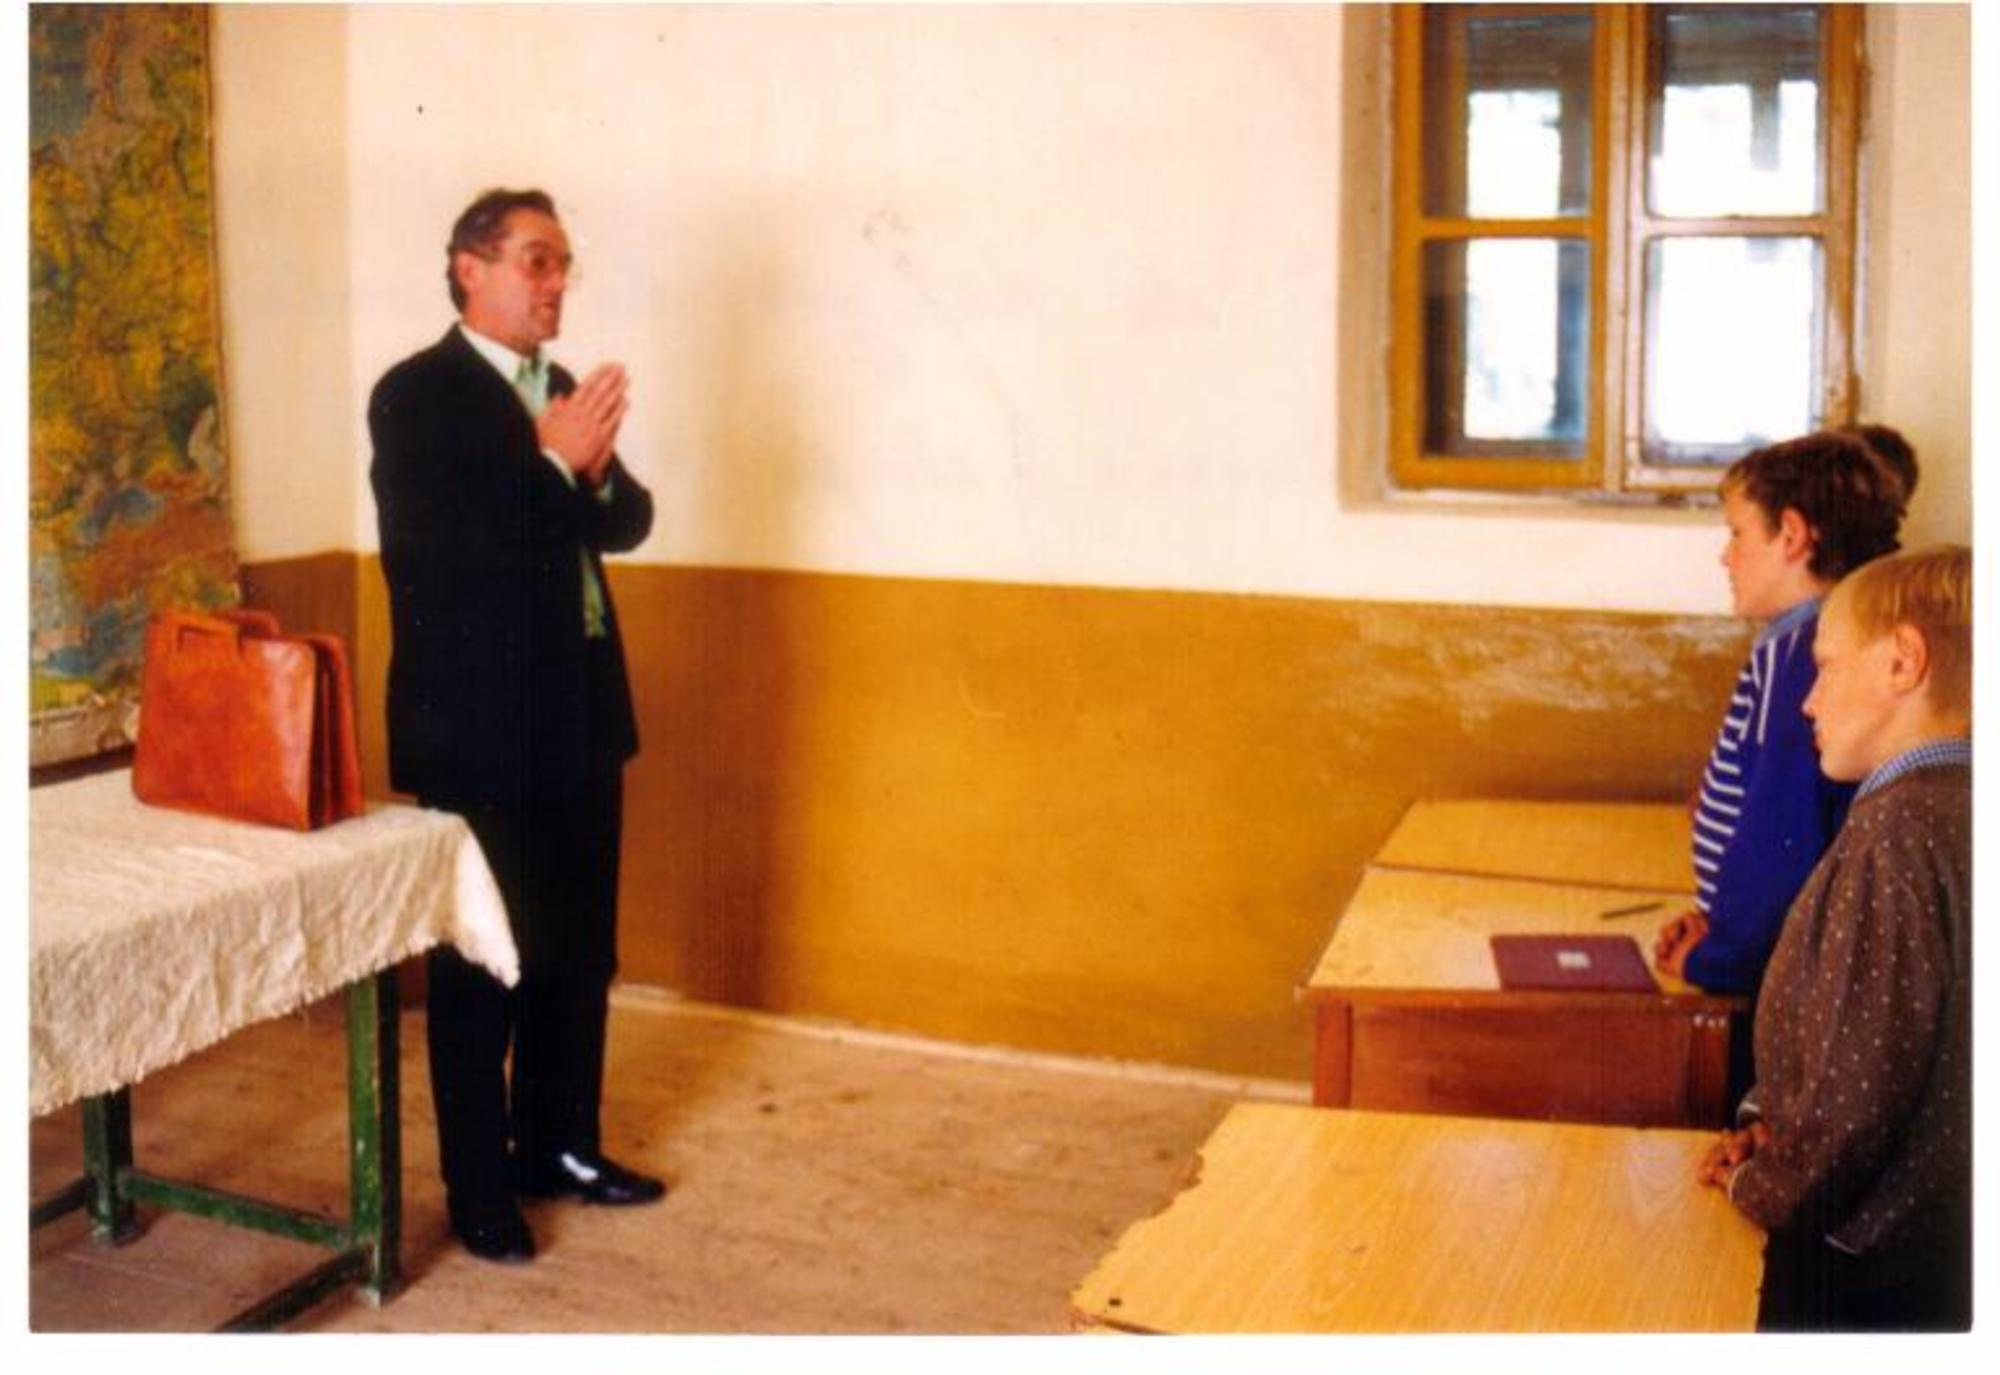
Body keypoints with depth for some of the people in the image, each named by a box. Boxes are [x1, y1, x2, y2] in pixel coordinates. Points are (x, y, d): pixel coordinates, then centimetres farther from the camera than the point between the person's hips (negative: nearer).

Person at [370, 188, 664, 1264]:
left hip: (578, 715, 7)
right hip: (478, 724, -7)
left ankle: (559, 1146, 28)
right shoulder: (416, 395, -9)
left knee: (579, 952, 14)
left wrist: (594, 467, -12)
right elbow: (429, 546, -19)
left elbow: (626, 523, 9)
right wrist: (550, 462, -23)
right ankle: (479, 1186, 13)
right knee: (480, 963, 1)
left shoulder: (562, 393, 14)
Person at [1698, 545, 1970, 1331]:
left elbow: (1860, 1083, -25)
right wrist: (1775, 1123, 3)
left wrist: (1761, 1185, -9)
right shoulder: (1949, 808, 4)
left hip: (1860, 1263, -8)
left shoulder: (1898, 829, -24)